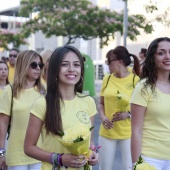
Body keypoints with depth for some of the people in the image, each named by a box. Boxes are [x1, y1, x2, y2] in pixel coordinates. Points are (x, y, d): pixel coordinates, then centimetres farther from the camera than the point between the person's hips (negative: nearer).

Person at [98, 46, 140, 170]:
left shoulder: (135, 80, -10)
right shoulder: (107, 79, 4)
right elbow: (101, 103, 11)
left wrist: (128, 114, -20)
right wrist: (102, 116, -8)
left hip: (128, 132, -4)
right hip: (107, 131, 4)